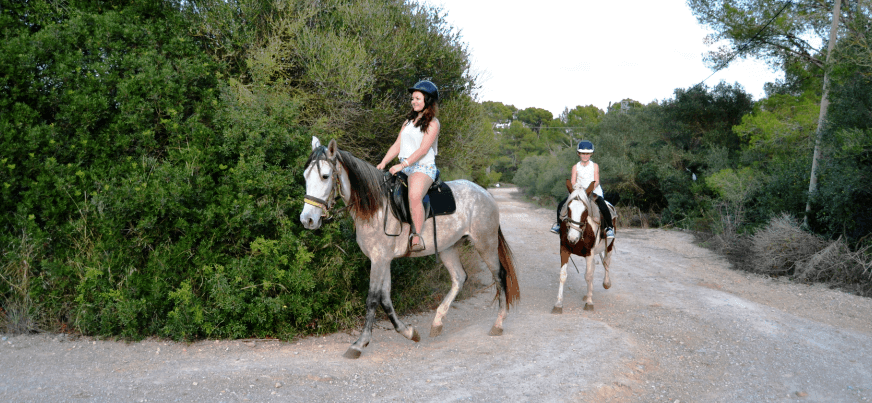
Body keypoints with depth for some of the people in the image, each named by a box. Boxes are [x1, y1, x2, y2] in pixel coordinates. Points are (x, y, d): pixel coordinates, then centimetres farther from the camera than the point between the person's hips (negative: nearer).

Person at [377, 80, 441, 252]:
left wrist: (402, 165, -23)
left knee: (414, 195, -36)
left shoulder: (432, 123, -3)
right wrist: (383, 162, 0)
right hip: (404, 168, 8)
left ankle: (416, 236, -35)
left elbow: (423, 149, -14)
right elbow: (397, 145, 16)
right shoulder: (409, 120, 20)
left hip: (424, 168, -8)